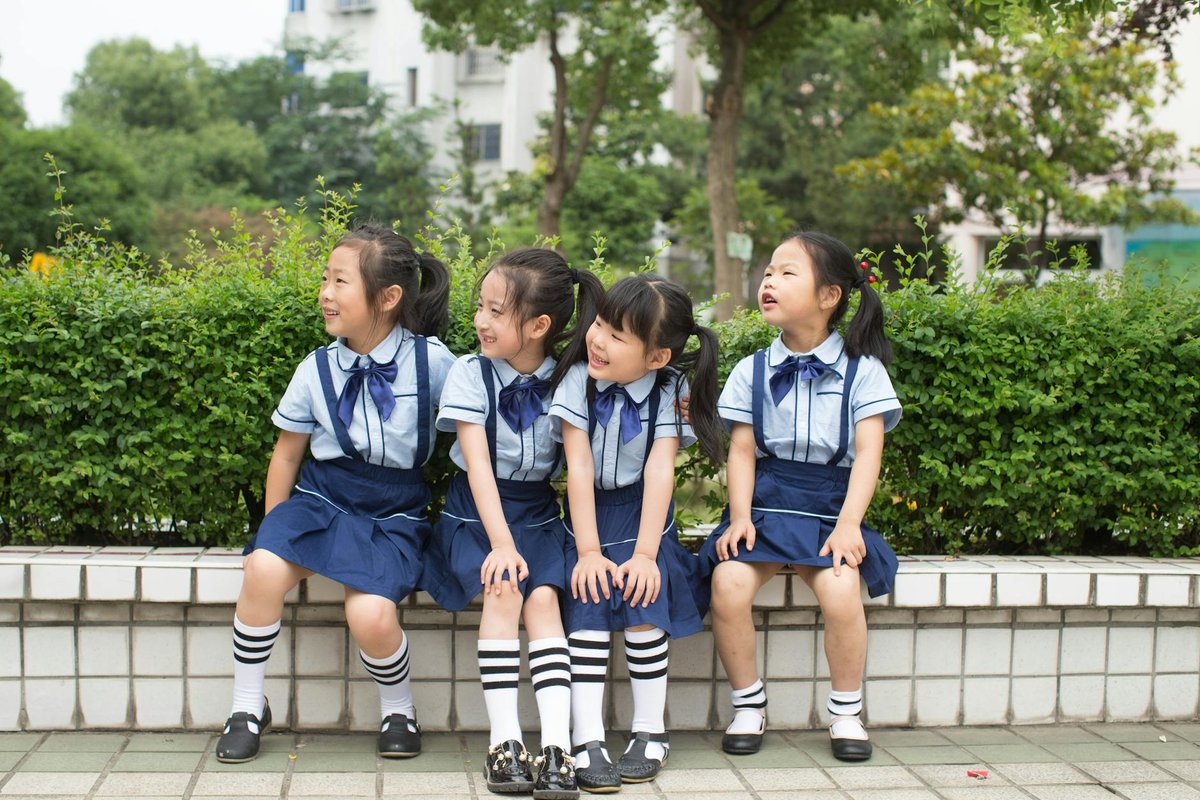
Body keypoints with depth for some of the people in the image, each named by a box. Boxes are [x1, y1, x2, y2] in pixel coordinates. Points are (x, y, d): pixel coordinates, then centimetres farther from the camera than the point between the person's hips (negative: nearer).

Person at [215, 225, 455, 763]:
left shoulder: (433, 361, -7)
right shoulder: (316, 370, 1)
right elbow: (287, 454, 11)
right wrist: (274, 529, 8)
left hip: (393, 516, -2)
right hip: (320, 498, 3)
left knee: (371, 614, -28)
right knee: (264, 567, -28)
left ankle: (399, 709, 6)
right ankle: (247, 707, -6)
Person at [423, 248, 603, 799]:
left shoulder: (567, 379, -3)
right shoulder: (470, 374, -7)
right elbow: (477, 463, -16)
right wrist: (500, 542, -25)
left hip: (537, 511, 1)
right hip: (476, 510, -1)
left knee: (543, 597, -24)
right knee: (504, 589, -27)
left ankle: (556, 748, -29)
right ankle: (504, 742, -25)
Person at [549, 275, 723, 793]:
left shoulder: (670, 389, -9)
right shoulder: (579, 381, -10)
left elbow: (660, 470, -16)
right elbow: (579, 468, -14)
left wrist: (645, 552, -23)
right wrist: (588, 550, -19)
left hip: (643, 514, 0)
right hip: (588, 513, 0)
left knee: (643, 606, -18)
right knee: (588, 609, -17)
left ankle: (650, 733, -3)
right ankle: (587, 741, -16)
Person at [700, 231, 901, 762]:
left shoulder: (861, 371, 2)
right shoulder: (753, 370, 8)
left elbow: (868, 452, -5)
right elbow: (742, 450, 4)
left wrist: (848, 523, -17)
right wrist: (740, 516, -10)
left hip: (828, 508, -2)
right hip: (763, 504, 2)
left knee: (841, 590, -30)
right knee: (728, 584, -26)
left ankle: (846, 712, -5)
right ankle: (748, 705, -3)